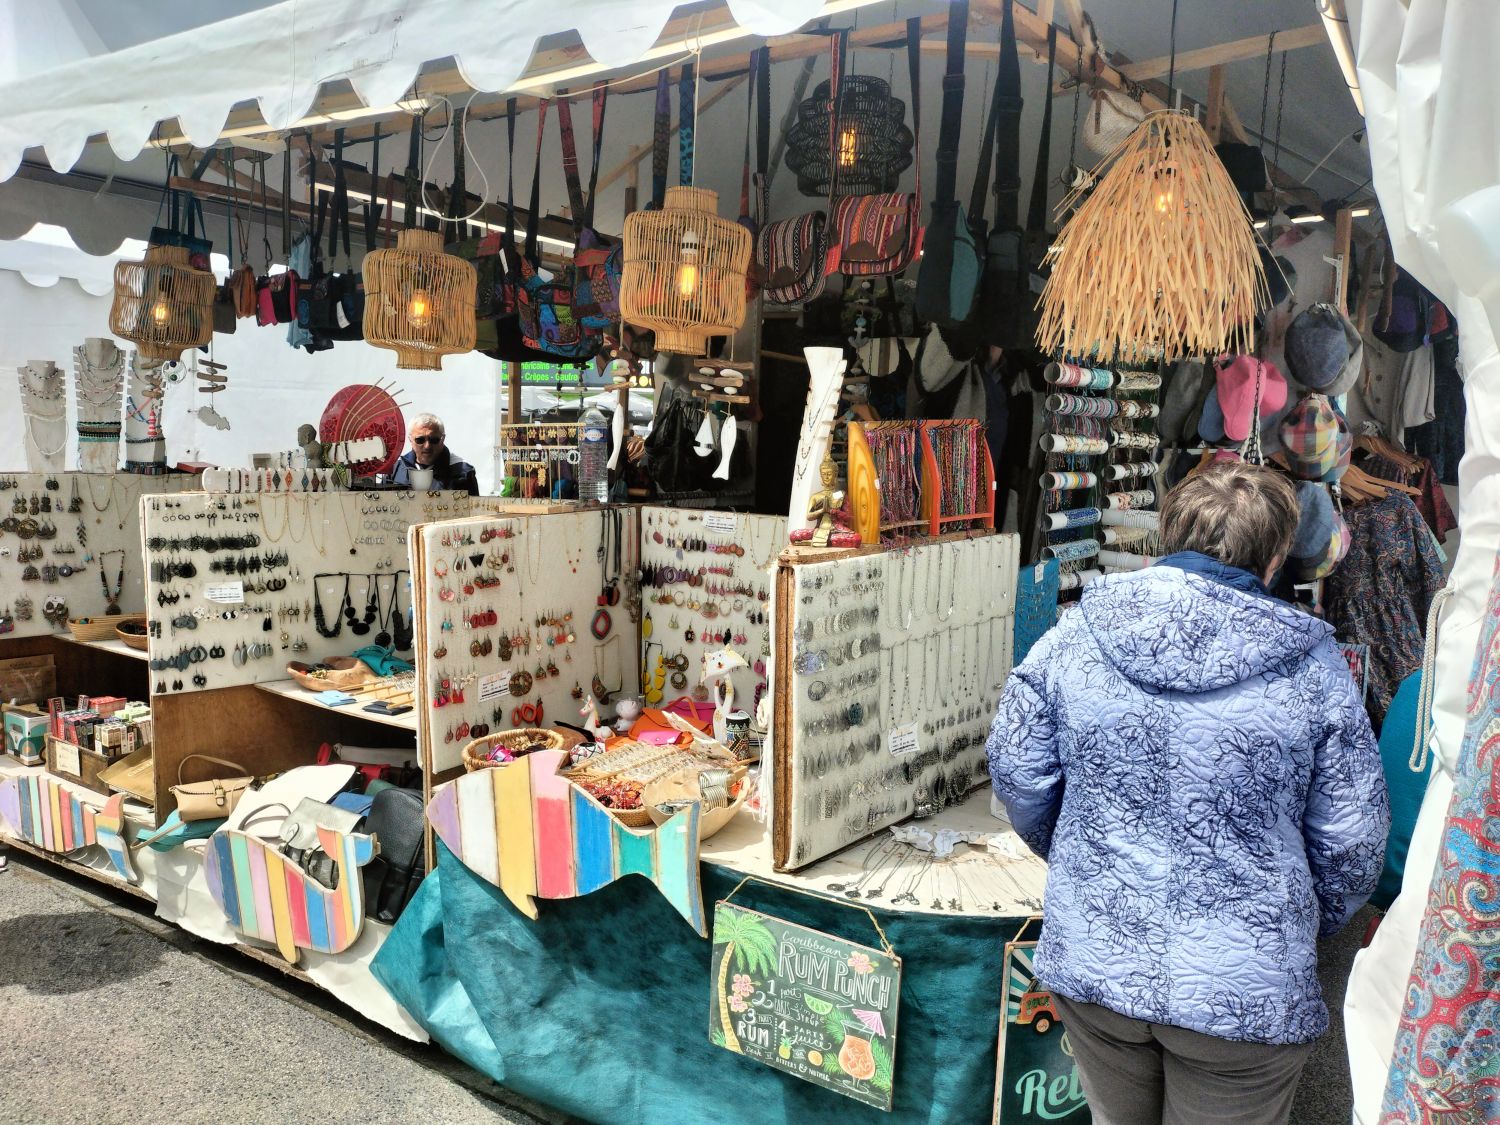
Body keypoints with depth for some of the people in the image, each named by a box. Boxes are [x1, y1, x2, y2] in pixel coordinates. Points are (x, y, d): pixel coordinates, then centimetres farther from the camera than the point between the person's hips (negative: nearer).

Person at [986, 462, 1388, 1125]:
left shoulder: (1074, 635, -8)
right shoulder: (1313, 665, -11)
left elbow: (1016, 771, -1)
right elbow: (1351, 840, -4)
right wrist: (1310, 924, 16)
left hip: (1090, 967, 2)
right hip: (1247, 995, -1)